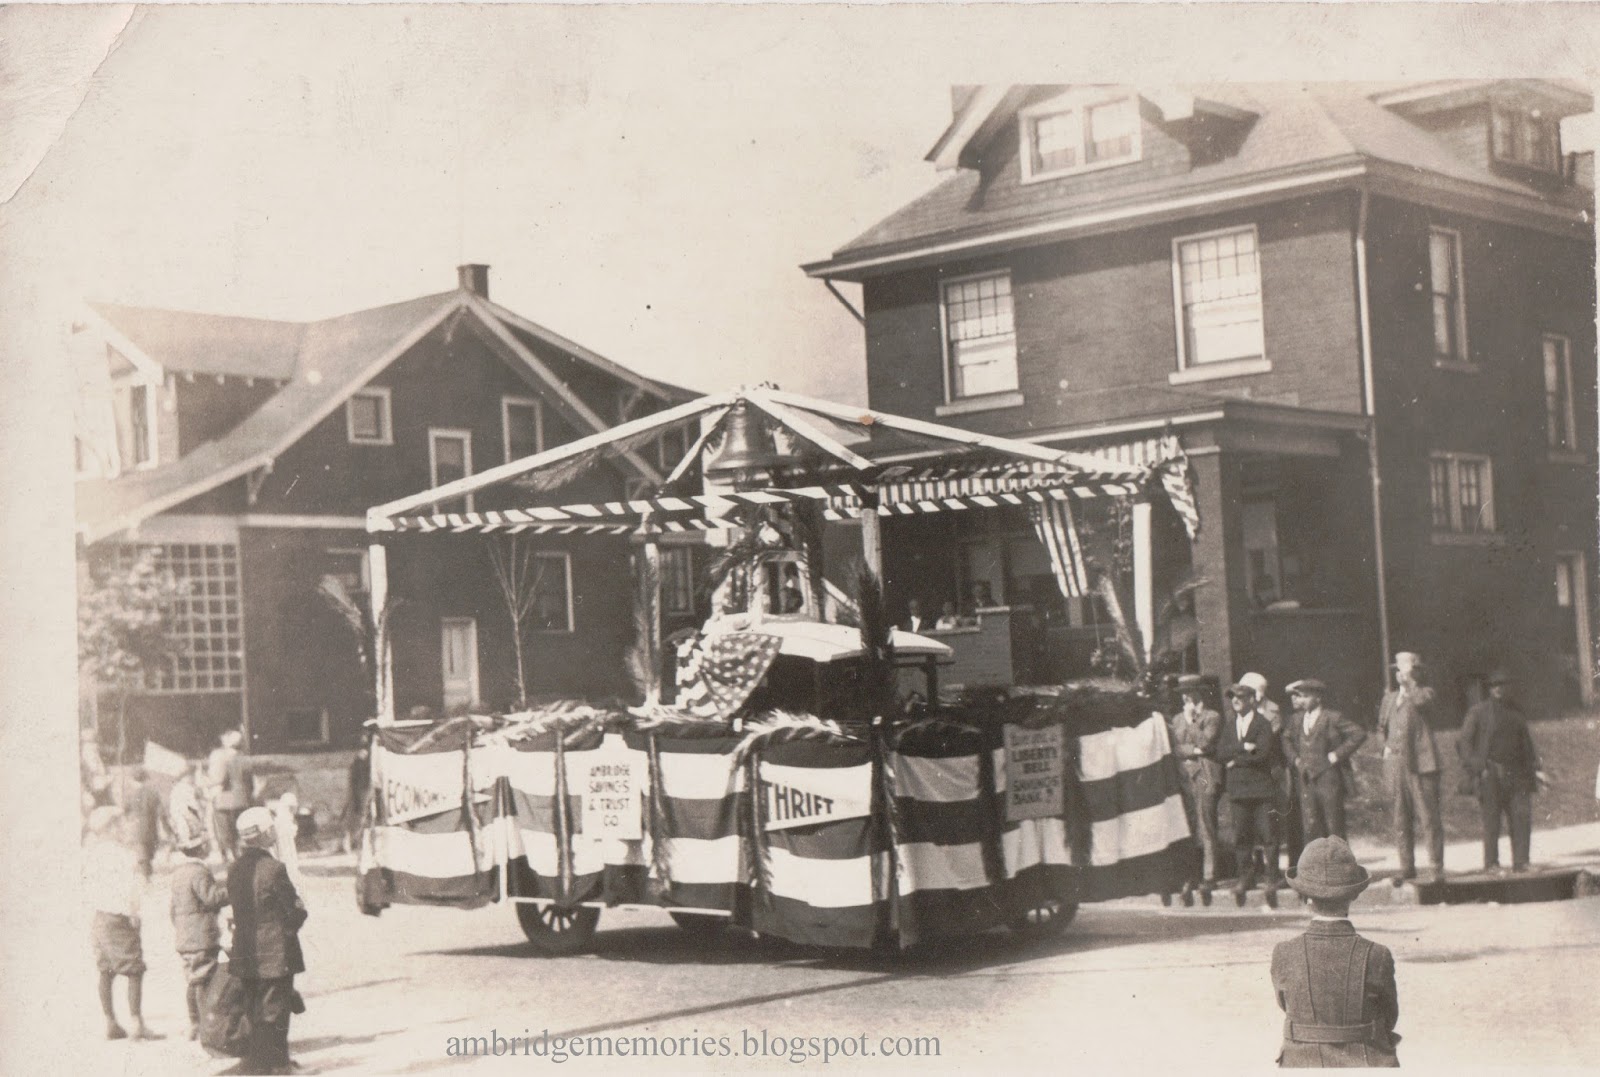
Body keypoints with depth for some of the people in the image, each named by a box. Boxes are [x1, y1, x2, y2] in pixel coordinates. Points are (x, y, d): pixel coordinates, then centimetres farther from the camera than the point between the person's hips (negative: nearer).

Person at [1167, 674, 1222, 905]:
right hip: (1183, 779, 4)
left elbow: (1205, 743, -8)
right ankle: (1187, 881, 1)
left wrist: (1191, 721, -2)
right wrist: (1194, 750, -3)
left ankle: (1208, 880, -8)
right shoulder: (1177, 719, 21)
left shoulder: (1213, 717, 6)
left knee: (1206, 831, -8)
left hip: (1205, 777, -4)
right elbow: (1174, 748, 13)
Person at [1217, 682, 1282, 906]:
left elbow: (1263, 754, -13)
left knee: (1268, 835, -5)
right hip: (1238, 788, 4)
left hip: (1262, 788, -4)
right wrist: (1244, 748, -12)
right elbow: (1221, 752, 2)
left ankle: (1272, 880, -1)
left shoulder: (1263, 724, -1)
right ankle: (1245, 877, 12)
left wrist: (1236, 760, -5)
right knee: (1241, 837, 4)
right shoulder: (1229, 725, 15)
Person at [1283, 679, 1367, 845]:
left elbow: (1359, 734, -10)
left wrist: (1337, 755, -12)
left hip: (1328, 780, -5)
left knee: (1334, 828, 0)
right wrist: (1294, 758, 13)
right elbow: (1286, 739, 30)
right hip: (1306, 782, 5)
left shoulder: (1333, 718, -5)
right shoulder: (1296, 720, 12)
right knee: (1310, 828, 1)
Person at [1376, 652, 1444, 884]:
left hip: (1420, 765, -6)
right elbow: (1382, 727, 29)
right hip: (1396, 767, 6)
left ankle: (1437, 868, -2)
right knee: (1401, 821, 7)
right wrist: (1387, 745, 13)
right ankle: (1407, 867, 13)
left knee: (1429, 819, -5)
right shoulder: (1390, 697, 17)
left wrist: (1409, 680, -16)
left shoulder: (1424, 693, 0)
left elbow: (1420, 701, -26)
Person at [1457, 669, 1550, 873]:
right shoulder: (1478, 712, 1)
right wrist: (1477, 768, -12)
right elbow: (1463, 742, -3)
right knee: (1491, 818, -6)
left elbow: (1526, 744, 24)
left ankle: (1521, 862, 1)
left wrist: (1536, 769, 14)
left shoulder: (1516, 712, 17)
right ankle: (1491, 864, -1)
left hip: (1515, 773, 4)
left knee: (1522, 816, -4)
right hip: (1490, 774, -4)